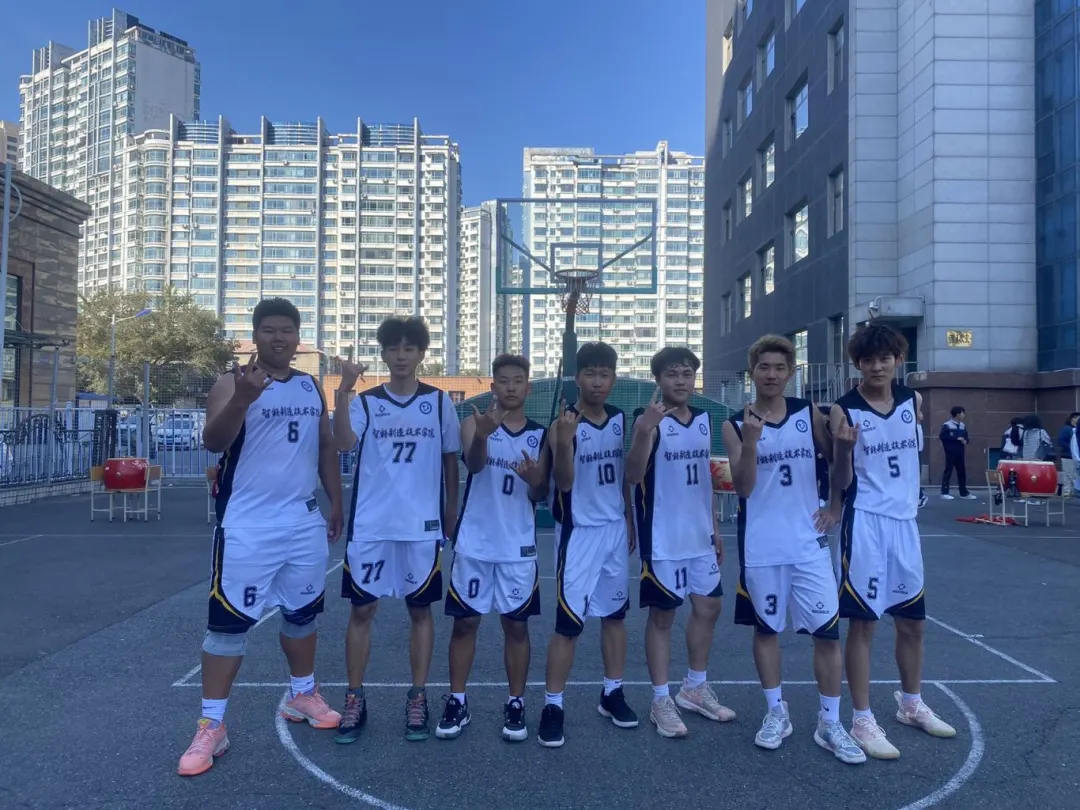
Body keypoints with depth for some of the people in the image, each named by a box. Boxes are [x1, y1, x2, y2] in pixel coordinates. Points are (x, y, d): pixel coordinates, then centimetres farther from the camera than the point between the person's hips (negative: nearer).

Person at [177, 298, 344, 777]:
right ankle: (211, 725, 10)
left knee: (303, 613, 16)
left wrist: (336, 504, 14)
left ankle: (301, 695, 35)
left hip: (305, 524, 5)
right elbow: (212, 441, -21)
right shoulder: (232, 384, -6)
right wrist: (243, 399, -38)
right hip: (247, 527, -5)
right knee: (229, 622, -1)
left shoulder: (312, 388, 11)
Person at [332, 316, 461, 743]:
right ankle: (355, 700, 18)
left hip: (422, 525, 0)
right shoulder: (365, 401, 3)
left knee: (420, 609, 8)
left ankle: (417, 699, 19)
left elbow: (451, 460, 10)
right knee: (361, 609, 5)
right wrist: (343, 390, -26)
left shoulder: (440, 401, 4)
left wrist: (451, 514, 9)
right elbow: (343, 443, -15)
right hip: (369, 525, 0)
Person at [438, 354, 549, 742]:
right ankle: (457, 702, 20)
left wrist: (535, 480, -19)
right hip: (474, 543, -1)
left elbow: (540, 496, 5)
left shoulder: (540, 434, 4)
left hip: (518, 546, 1)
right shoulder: (475, 422, -2)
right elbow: (474, 463, -22)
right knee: (465, 621, 7)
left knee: (516, 624, 7)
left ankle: (515, 704, 20)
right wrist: (483, 434, -44)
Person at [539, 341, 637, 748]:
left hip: (616, 529, 6)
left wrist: (629, 519, 16)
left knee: (615, 613, 14)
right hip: (579, 533, -6)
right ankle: (553, 705, 7)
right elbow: (563, 483, -21)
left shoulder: (621, 419, 6)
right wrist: (563, 440, -36)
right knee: (568, 622, -5)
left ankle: (612, 693, 28)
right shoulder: (564, 424, -13)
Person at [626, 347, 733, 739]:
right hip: (663, 539, -7)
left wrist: (714, 528, 16)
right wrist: (644, 429, -38)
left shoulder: (703, 419, 9)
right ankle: (661, 700, 16)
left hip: (699, 536, 7)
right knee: (662, 615, 3)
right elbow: (633, 476, -23)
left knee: (708, 608, 14)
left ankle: (695, 687, 32)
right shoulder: (649, 421, -12)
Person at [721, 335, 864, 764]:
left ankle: (830, 724, 15)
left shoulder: (810, 414, 1)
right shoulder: (736, 424, -4)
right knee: (766, 629, 10)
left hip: (808, 543, 1)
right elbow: (743, 488, -13)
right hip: (761, 547, -1)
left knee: (828, 632, 1)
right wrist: (751, 440, -25)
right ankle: (776, 713, 27)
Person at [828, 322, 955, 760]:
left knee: (913, 621, 16)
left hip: (906, 522, 5)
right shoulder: (845, 409, -9)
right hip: (866, 524, -5)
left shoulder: (913, 401, 4)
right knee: (863, 622, 0)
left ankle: (911, 704, 36)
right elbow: (841, 481, -10)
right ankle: (863, 720, 11)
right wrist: (843, 449, -27)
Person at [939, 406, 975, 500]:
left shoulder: (963, 426, 13)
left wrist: (965, 441, -5)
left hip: (960, 453, 7)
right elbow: (942, 436, -15)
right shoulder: (947, 425, -8)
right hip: (950, 452, -7)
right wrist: (956, 438, -18)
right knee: (948, 471, -5)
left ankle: (964, 493, 17)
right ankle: (944, 492, -2)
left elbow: (966, 437, 20)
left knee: (962, 472, 9)